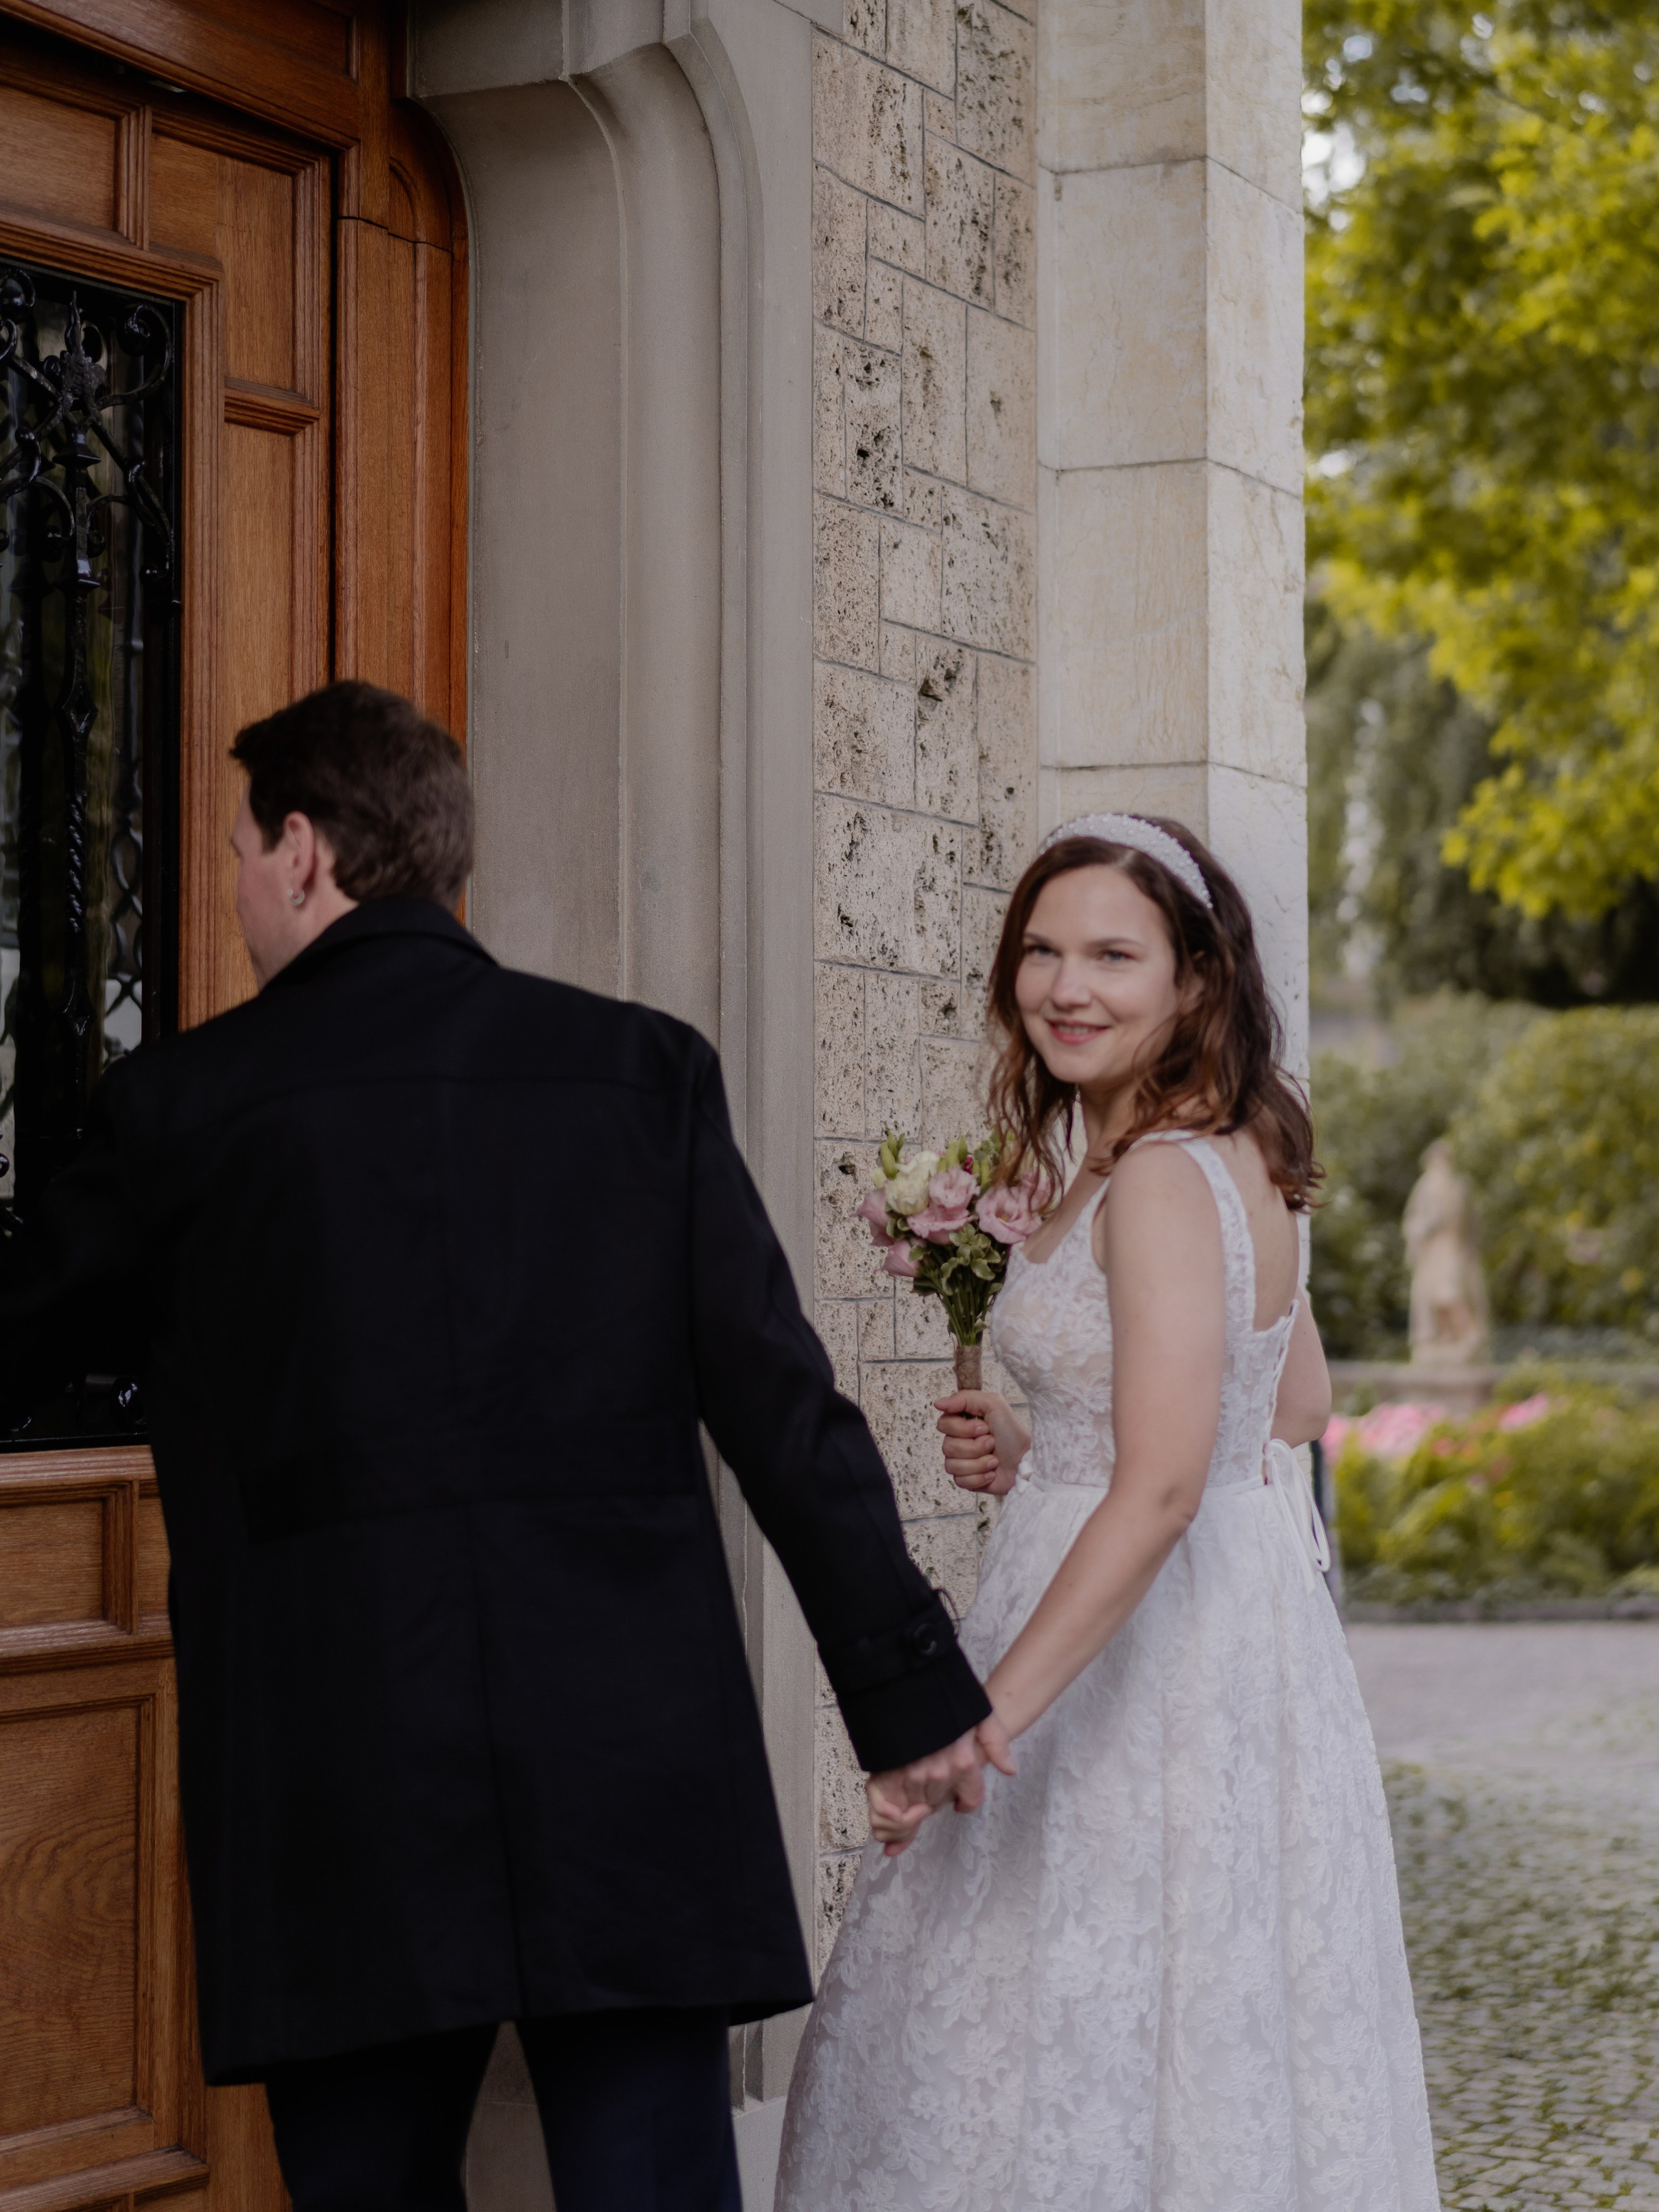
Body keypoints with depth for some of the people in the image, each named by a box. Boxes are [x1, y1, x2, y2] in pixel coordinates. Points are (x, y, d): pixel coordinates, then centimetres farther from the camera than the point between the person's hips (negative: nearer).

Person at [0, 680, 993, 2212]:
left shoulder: (183, 1105, 1)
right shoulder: (644, 1067, 6)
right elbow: (783, 1406, 2)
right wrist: (909, 1686, 6)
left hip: (341, 1792, -1)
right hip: (636, 1777, 1)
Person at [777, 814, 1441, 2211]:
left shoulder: (1160, 1179, -20)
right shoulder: (1233, 1154, 9)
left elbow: (1162, 1485, -28)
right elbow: (1296, 1403, 21)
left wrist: (993, 1709, -29)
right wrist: (1047, 1454, 13)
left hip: (1148, 1653, -10)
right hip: (1234, 1616, 10)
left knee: (1103, 2044, 1)